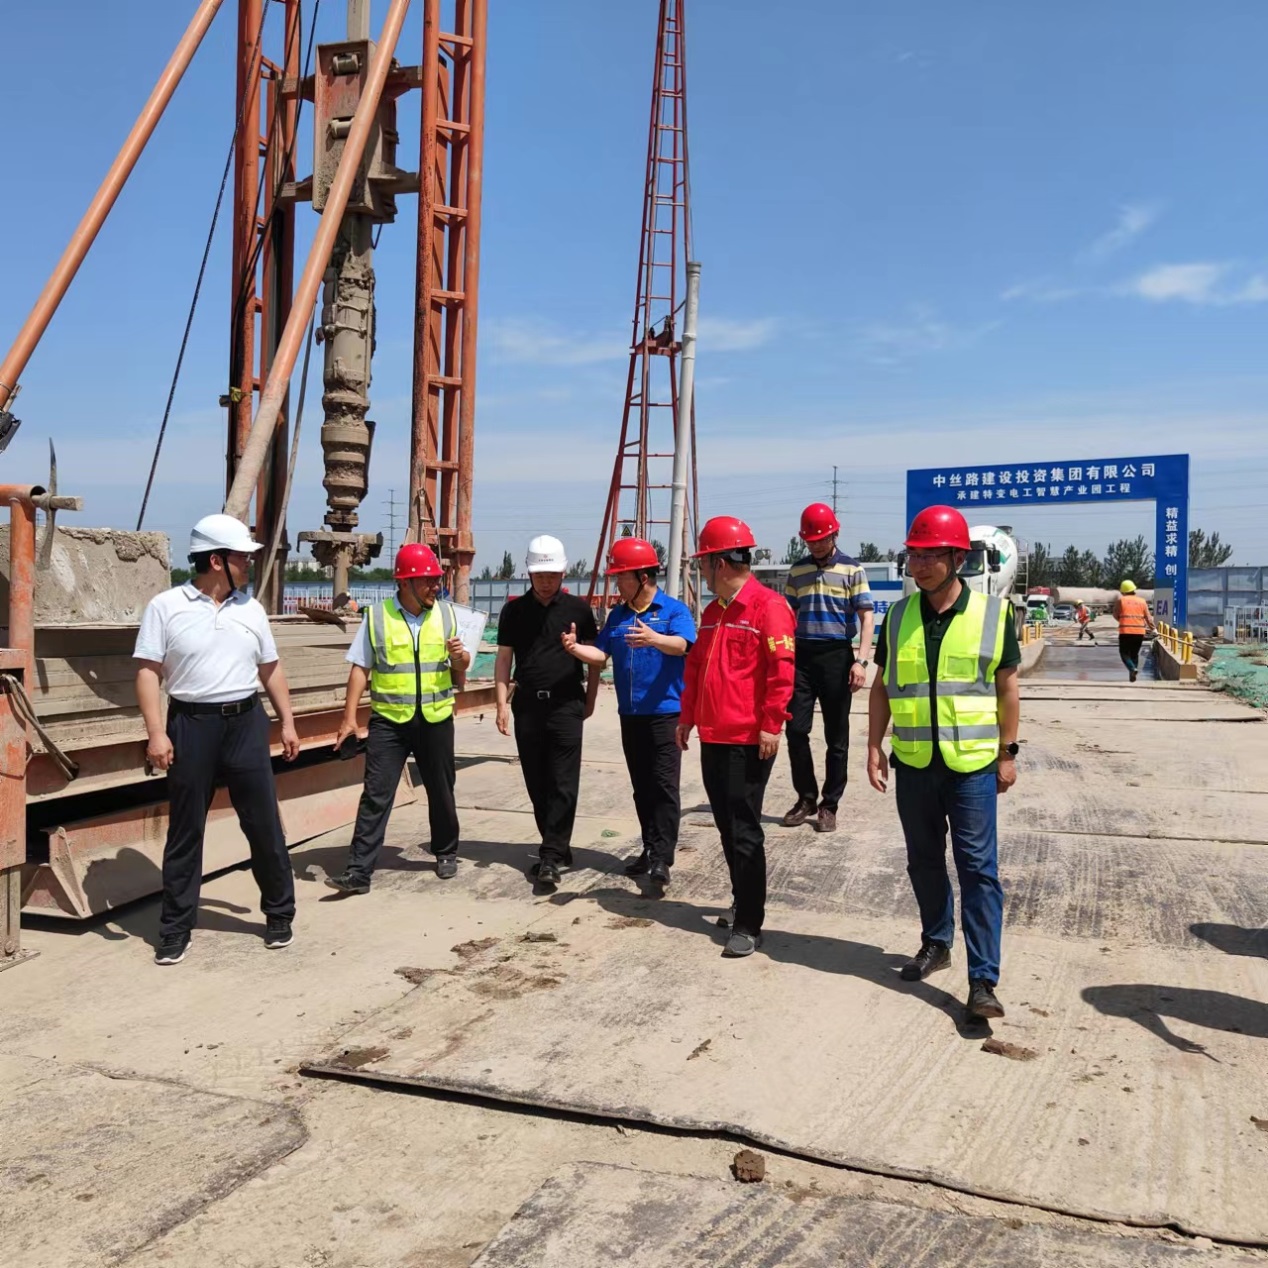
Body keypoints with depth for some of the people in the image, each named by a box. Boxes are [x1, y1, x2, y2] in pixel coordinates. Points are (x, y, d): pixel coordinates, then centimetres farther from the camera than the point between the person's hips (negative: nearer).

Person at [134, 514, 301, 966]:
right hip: (191, 725, -3)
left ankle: (279, 914, 21)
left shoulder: (250, 608, 8)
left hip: (246, 722, 3)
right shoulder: (165, 606, -3)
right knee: (185, 830, 7)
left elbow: (271, 669, 15)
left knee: (264, 823, 6)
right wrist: (156, 733, -14)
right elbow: (148, 672, -5)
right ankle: (176, 929, 19)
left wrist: (287, 722, 11)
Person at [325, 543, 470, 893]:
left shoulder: (447, 613, 4)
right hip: (389, 720, -2)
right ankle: (358, 871, 0)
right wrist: (349, 718, -6)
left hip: (435, 719, 2)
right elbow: (360, 669, -1)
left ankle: (446, 853, 34)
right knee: (376, 794, -4)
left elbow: (459, 669, 13)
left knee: (441, 791, 14)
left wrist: (460, 658, -11)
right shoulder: (376, 616, -3)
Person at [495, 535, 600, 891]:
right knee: (537, 784, 9)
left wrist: (590, 701, 5)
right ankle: (558, 847, 23)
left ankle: (551, 857, -5)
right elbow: (504, 658, 7)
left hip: (566, 705, -2)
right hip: (527, 705, 3)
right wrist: (502, 703, -2)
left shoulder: (577, 608, 2)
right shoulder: (514, 610, 7)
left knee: (563, 785, -7)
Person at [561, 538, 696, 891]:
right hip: (630, 714, 6)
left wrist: (654, 639, -43)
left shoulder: (674, 610, -6)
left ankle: (662, 859, -6)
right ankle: (650, 849, 21)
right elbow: (601, 654, 9)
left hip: (665, 712, -6)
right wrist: (575, 648, -10)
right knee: (641, 786, 12)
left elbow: (682, 644, -24)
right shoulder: (617, 615, 12)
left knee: (664, 785, -7)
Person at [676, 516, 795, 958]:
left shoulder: (767, 606, -13)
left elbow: (781, 671, -17)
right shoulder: (713, 611, 15)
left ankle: (749, 925, 3)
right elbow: (695, 666, 21)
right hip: (713, 737, 9)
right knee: (726, 826, 16)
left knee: (744, 831, -4)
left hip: (748, 740, -8)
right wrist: (688, 717, 18)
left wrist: (771, 725, -18)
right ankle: (742, 903, 31)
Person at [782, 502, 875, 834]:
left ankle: (829, 805, 14)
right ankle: (806, 798, 15)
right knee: (796, 729, 0)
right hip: (802, 656, 3)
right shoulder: (798, 570, 11)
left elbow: (866, 617, -3)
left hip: (837, 656, -3)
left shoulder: (852, 569, 1)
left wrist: (861, 661, -13)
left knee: (836, 736, 4)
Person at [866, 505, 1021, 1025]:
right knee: (924, 862, 15)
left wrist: (1008, 753, 1)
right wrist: (874, 746, 2)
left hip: (972, 764, -3)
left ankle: (983, 980, 2)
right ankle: (935, 943, 35)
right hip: (913, 763, 3)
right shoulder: (899, 615, 3)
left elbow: (1008, 687, 2)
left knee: (978, 869, -2)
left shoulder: (993, 613, -4)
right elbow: (881, 686, 8)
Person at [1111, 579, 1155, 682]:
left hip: (1125, 631, -3)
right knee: (1135, 654, 16)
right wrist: (1153, 629, 20)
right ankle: (1132, 676, 14)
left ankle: (1132, 668, -19)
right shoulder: (1142, 601, 9)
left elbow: (1115, 615, 5)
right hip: (1139, 632, 3)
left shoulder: (1120, 600, 1)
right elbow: (1148, 617, 9)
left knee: (1124, 652, 6)